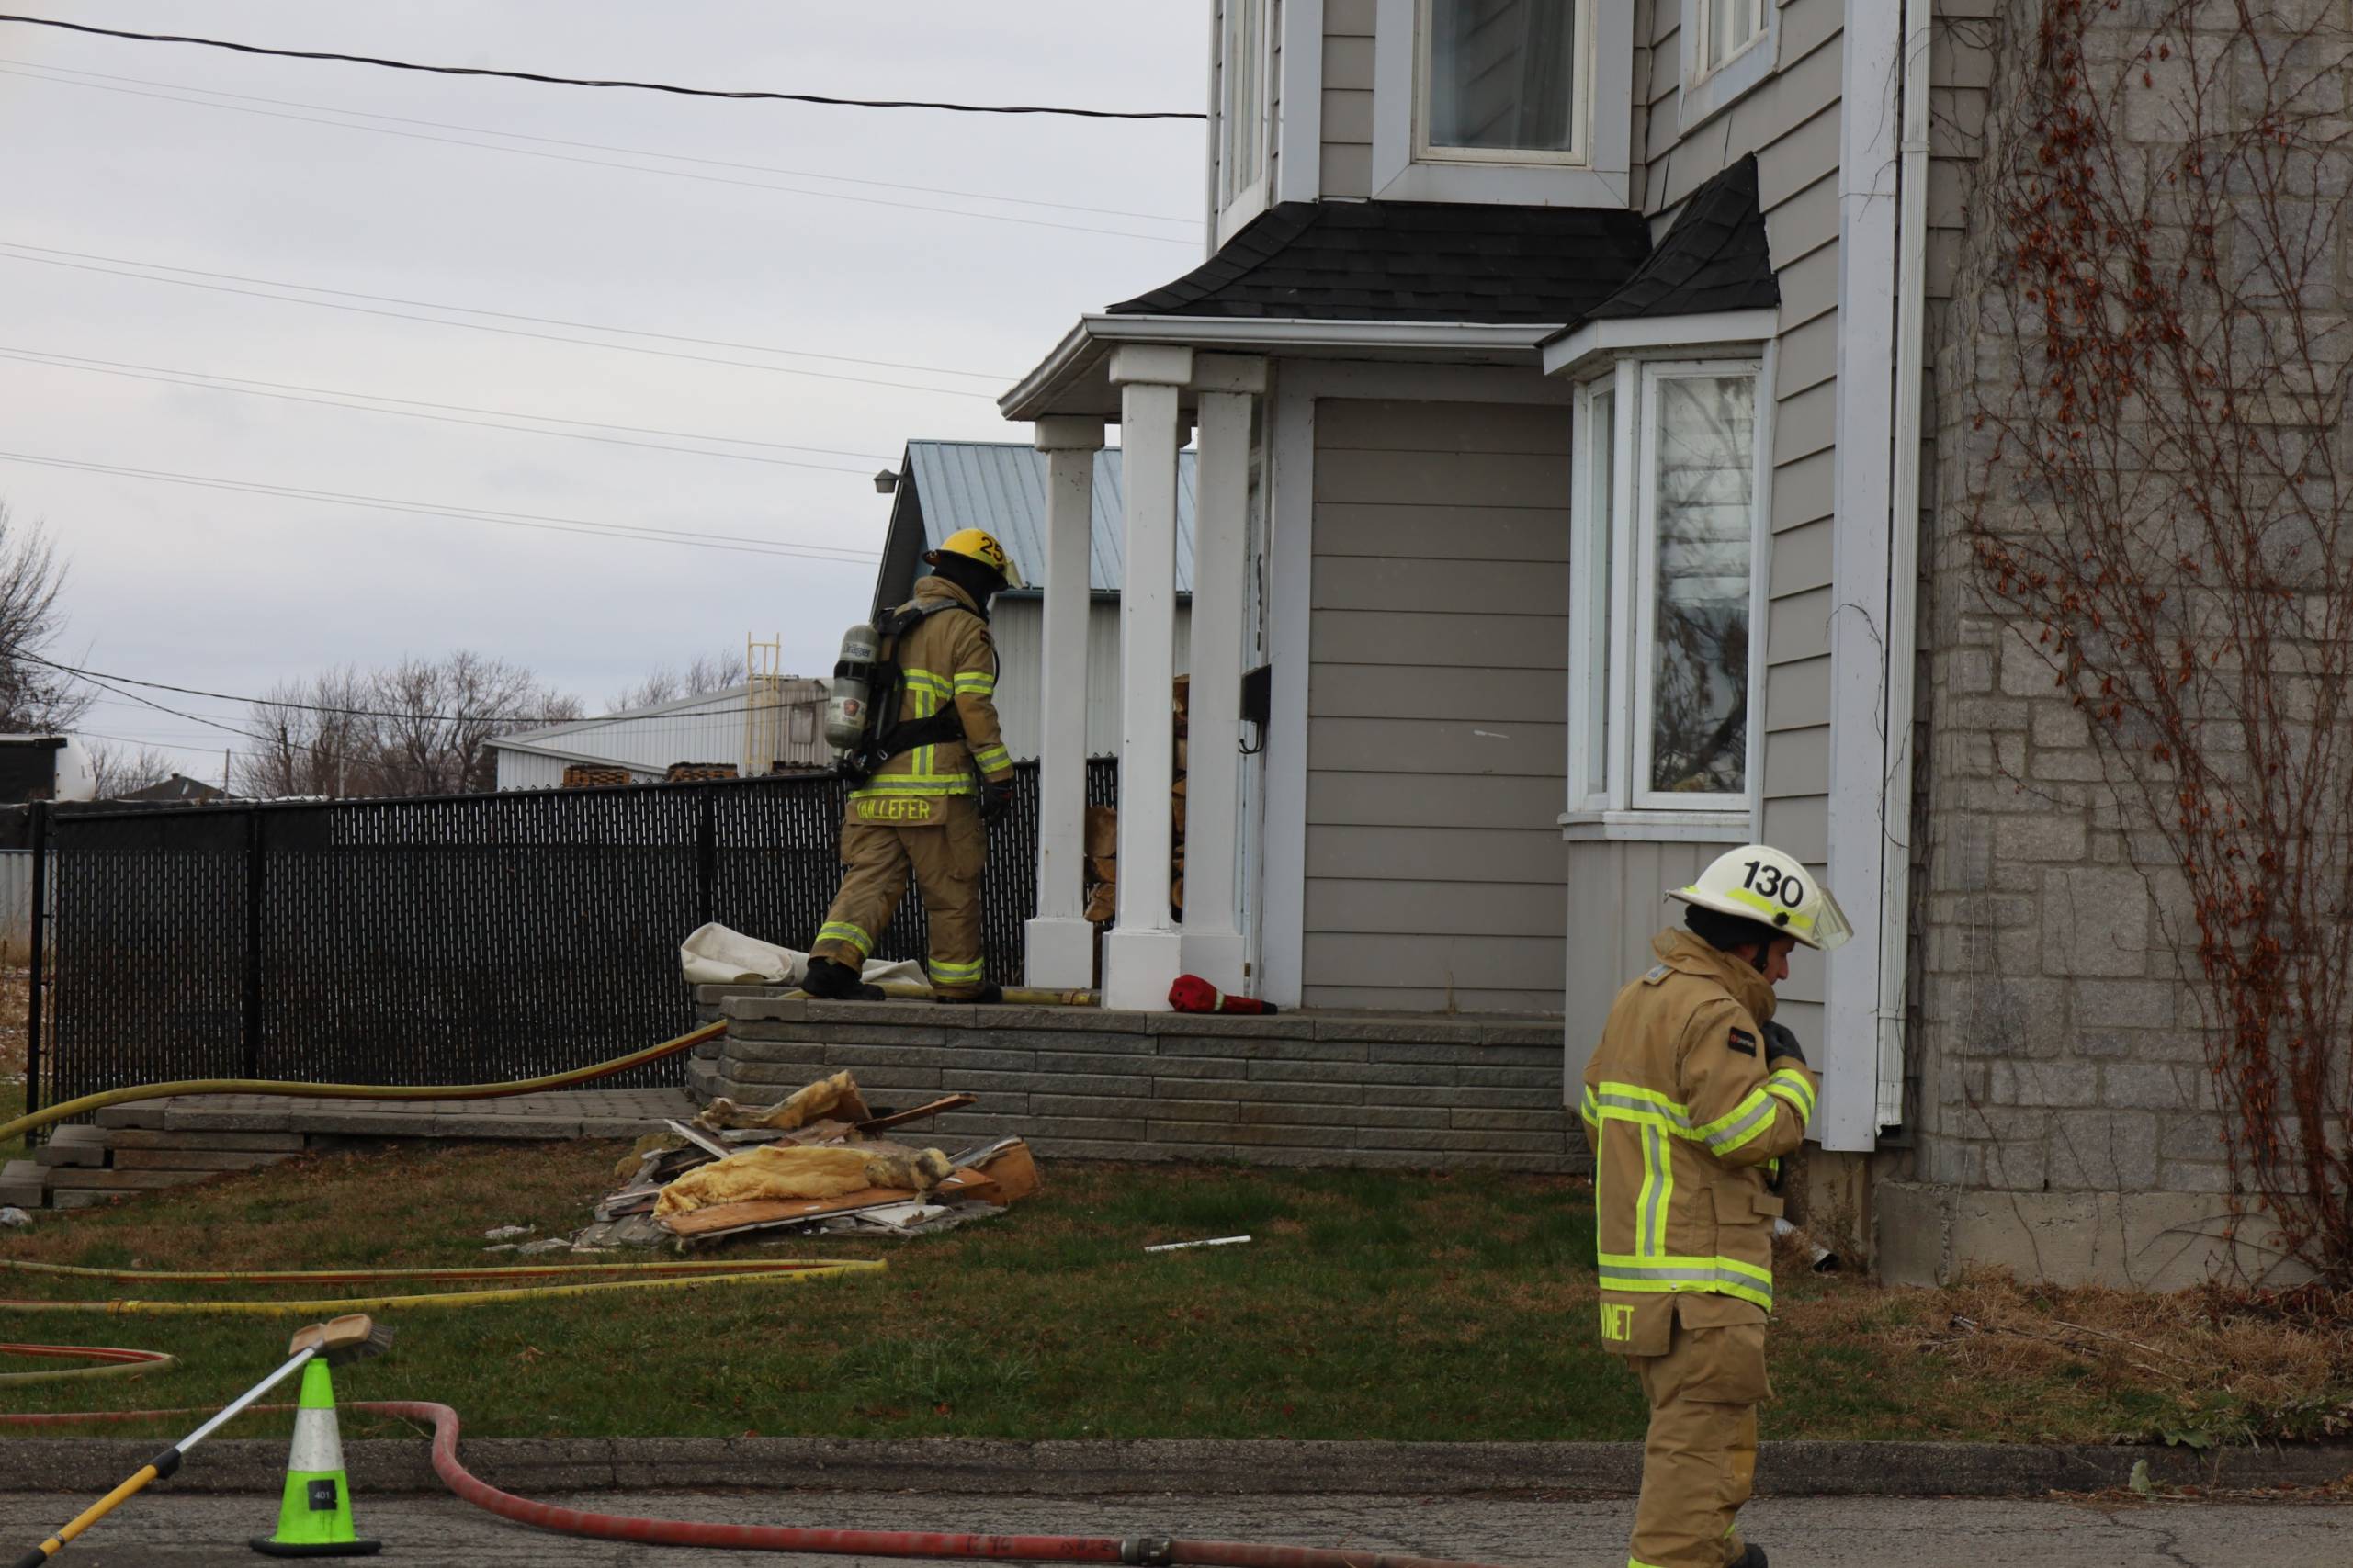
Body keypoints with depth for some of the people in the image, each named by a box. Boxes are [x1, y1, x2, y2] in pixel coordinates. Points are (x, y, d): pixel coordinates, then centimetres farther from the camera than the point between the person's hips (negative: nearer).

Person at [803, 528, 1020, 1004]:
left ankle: (832, 960, -18)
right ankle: (958, 982, 13)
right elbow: (975, 709, -12)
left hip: (873, 787, 6)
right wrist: (999, 776, -11)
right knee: (953, 890, 5)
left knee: (869, 879, 1)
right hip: (935, 790, -6)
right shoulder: (966, 630, -3)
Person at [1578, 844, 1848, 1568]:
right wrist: (1791, 1074, -5)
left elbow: (1599, 1112, 22)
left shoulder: (1637, 1000, 13)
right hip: (1700, 1277, -10)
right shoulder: (1713, 1013, -17)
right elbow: (1752, 1132, -24)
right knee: (1701, 1435, -8)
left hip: (1635, 1263, 10)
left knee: (1712, 1425, 24)